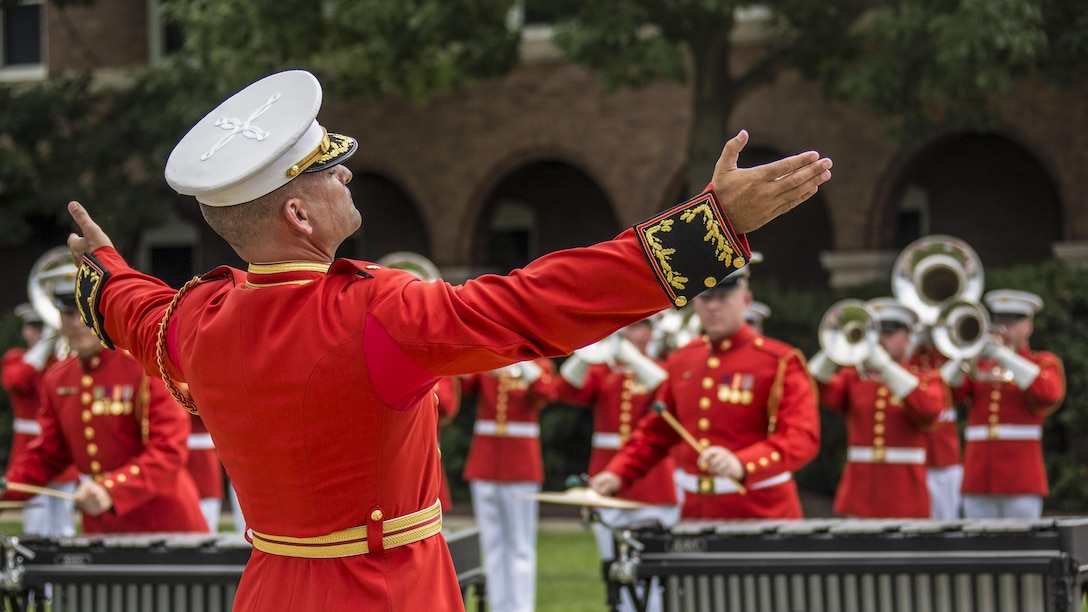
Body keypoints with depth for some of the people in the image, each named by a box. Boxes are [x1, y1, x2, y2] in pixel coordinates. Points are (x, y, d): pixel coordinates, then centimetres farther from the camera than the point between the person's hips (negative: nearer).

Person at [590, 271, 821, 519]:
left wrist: (741, 464, -35)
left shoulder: (780, 363, -8)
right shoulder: (681, 361, 10)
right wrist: (617, 474, 3)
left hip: (761, 515, -5)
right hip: (695, 513, 5)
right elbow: (657, 432, 19)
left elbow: (803, 437, -19)